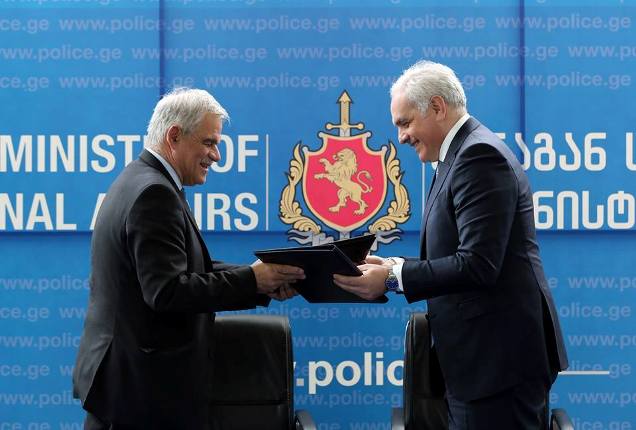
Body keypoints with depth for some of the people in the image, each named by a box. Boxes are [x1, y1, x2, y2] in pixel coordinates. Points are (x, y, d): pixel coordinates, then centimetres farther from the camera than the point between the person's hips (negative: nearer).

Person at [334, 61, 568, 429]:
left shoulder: (479, 155, -15)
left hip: (499, 355, -10)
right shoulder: (465, 152, 17)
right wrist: (392, 266, 4)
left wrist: (392, 278, -20)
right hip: (488, 354, 10)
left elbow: (478, 265, -23)